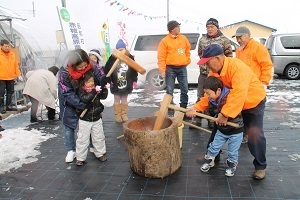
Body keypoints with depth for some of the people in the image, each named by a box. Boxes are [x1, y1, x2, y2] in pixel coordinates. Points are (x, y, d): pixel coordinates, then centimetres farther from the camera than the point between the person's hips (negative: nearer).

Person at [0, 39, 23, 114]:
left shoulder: (12, 54, 8)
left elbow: (16, 65, 11)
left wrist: (18, 75, 7)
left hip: (11, 78, 5)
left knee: (10, 92, 11)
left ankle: (8, 106, 22)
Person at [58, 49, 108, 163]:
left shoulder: (90, 66, -23)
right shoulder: (64, 73, -30)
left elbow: (98, 76, -13)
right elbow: (68, 94, -28)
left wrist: (103, 79, -39)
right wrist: (83, 105, -33)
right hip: (69, 103, -2)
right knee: (69, 126, 7)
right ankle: (71, 150, 23)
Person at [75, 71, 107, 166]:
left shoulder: (96, 88, 1)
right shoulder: (81, 91, -13)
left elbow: (103, 96, 3)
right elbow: (84, 99, -31)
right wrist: (94, 91, -36)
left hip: (97, 119, 4)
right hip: (84, 120, -4)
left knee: (99, 137, 14)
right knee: (83, 139, 4)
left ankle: (100, 153, 32)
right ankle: (80, 157, 18)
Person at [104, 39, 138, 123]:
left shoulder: (130, 57, -3)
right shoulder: (112, 58, -9)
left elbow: (134, 70, 3)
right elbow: (106, 70, -7)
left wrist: (134, 81, 2)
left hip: (127, 84, 2)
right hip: (116, 85, -1)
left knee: (124, 100, 15)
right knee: (117, 100, 11)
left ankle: (124, 114, 28)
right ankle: (117, 114, 23)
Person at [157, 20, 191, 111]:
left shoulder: (183, 38, 9)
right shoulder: (164, 41, -5)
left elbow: (188, 50, 23)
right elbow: (161, 57, -8)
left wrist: (187, 61, 13)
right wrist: (162, 70, -15)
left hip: (182, 68, 4)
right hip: (170, 68, -4)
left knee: (185, 89, 6)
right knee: (169, 90, 0)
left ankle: (183, 106, 18)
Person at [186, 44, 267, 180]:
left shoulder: (237, 67, -35)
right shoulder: (213, 72, -11)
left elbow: (238, 94, -44)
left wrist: (225, 114, -46)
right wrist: (196, 108, -26)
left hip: (254, 102, -6)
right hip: (228, 103, 7)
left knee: (254, 134, -11)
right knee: (217, 126, 6)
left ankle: (260, 166, 11)